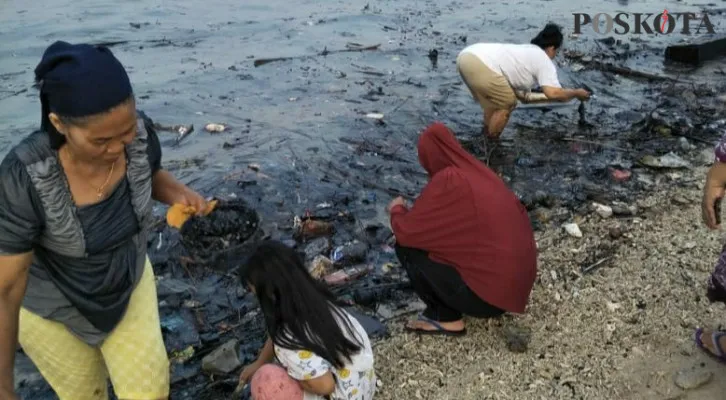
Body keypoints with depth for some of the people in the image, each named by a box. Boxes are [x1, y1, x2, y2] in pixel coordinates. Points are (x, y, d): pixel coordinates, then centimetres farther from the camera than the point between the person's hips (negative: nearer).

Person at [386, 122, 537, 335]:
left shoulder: (447, 181, -16)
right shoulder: (479, 172, 6)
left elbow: (405, 232, -10)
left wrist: (397, 209, 11)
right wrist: (419, 210, 29)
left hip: (488, 292, -8)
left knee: (406, 246, -1)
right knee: (440, 236, 23)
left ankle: (447, 319, 7)